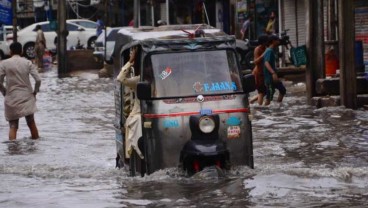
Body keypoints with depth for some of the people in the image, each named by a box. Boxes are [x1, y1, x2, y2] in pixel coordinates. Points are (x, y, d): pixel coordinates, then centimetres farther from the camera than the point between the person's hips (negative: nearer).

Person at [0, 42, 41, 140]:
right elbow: (38, 80, -8)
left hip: (12, 99, -1)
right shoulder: (28, 63, -1)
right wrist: (35, 92, 7)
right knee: (31, 123, 15)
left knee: (13, 126, 2)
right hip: (27, 98, 1)